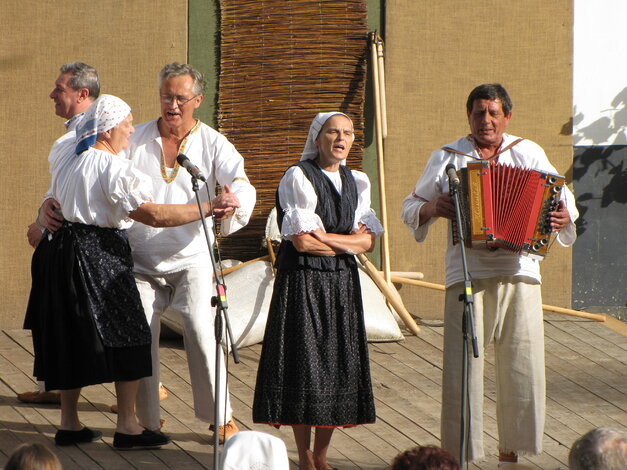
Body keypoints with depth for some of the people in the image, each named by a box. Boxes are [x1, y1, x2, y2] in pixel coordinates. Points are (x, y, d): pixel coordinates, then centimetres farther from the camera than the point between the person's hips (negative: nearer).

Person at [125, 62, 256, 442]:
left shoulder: (213, 143, -1)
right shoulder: (136, 139, 4)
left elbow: (242, 185, -15)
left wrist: (234, 204, -40)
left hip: (191, 258, -2)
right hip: (141, 259, 2)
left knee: (202, 333, -12)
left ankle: (221, 416, 2)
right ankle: (149, 420, 11)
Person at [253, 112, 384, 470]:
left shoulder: (357, 182, 12)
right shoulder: (298, 178, -7)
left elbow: (368, 242, 5)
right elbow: (302, 241, -14)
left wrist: (324, 238, -9)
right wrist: (349, 241, -4)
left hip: (343, 283, 5)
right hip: (303, 282, -5)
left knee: (340, 367, 3)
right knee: (305, 366, -4)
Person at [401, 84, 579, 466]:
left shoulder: (529, 154, 13)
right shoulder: (446, 158, 11)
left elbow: (562, 196, 18)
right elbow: (410, 209, 14)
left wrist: (565, 216, -5)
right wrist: (433, 208, -8)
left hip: (519, 275, 1)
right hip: (467, 275, -1)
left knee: (522, 369, 1)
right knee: (462, 368, -6)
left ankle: (510, 452, 14)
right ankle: (459, 456, 1)